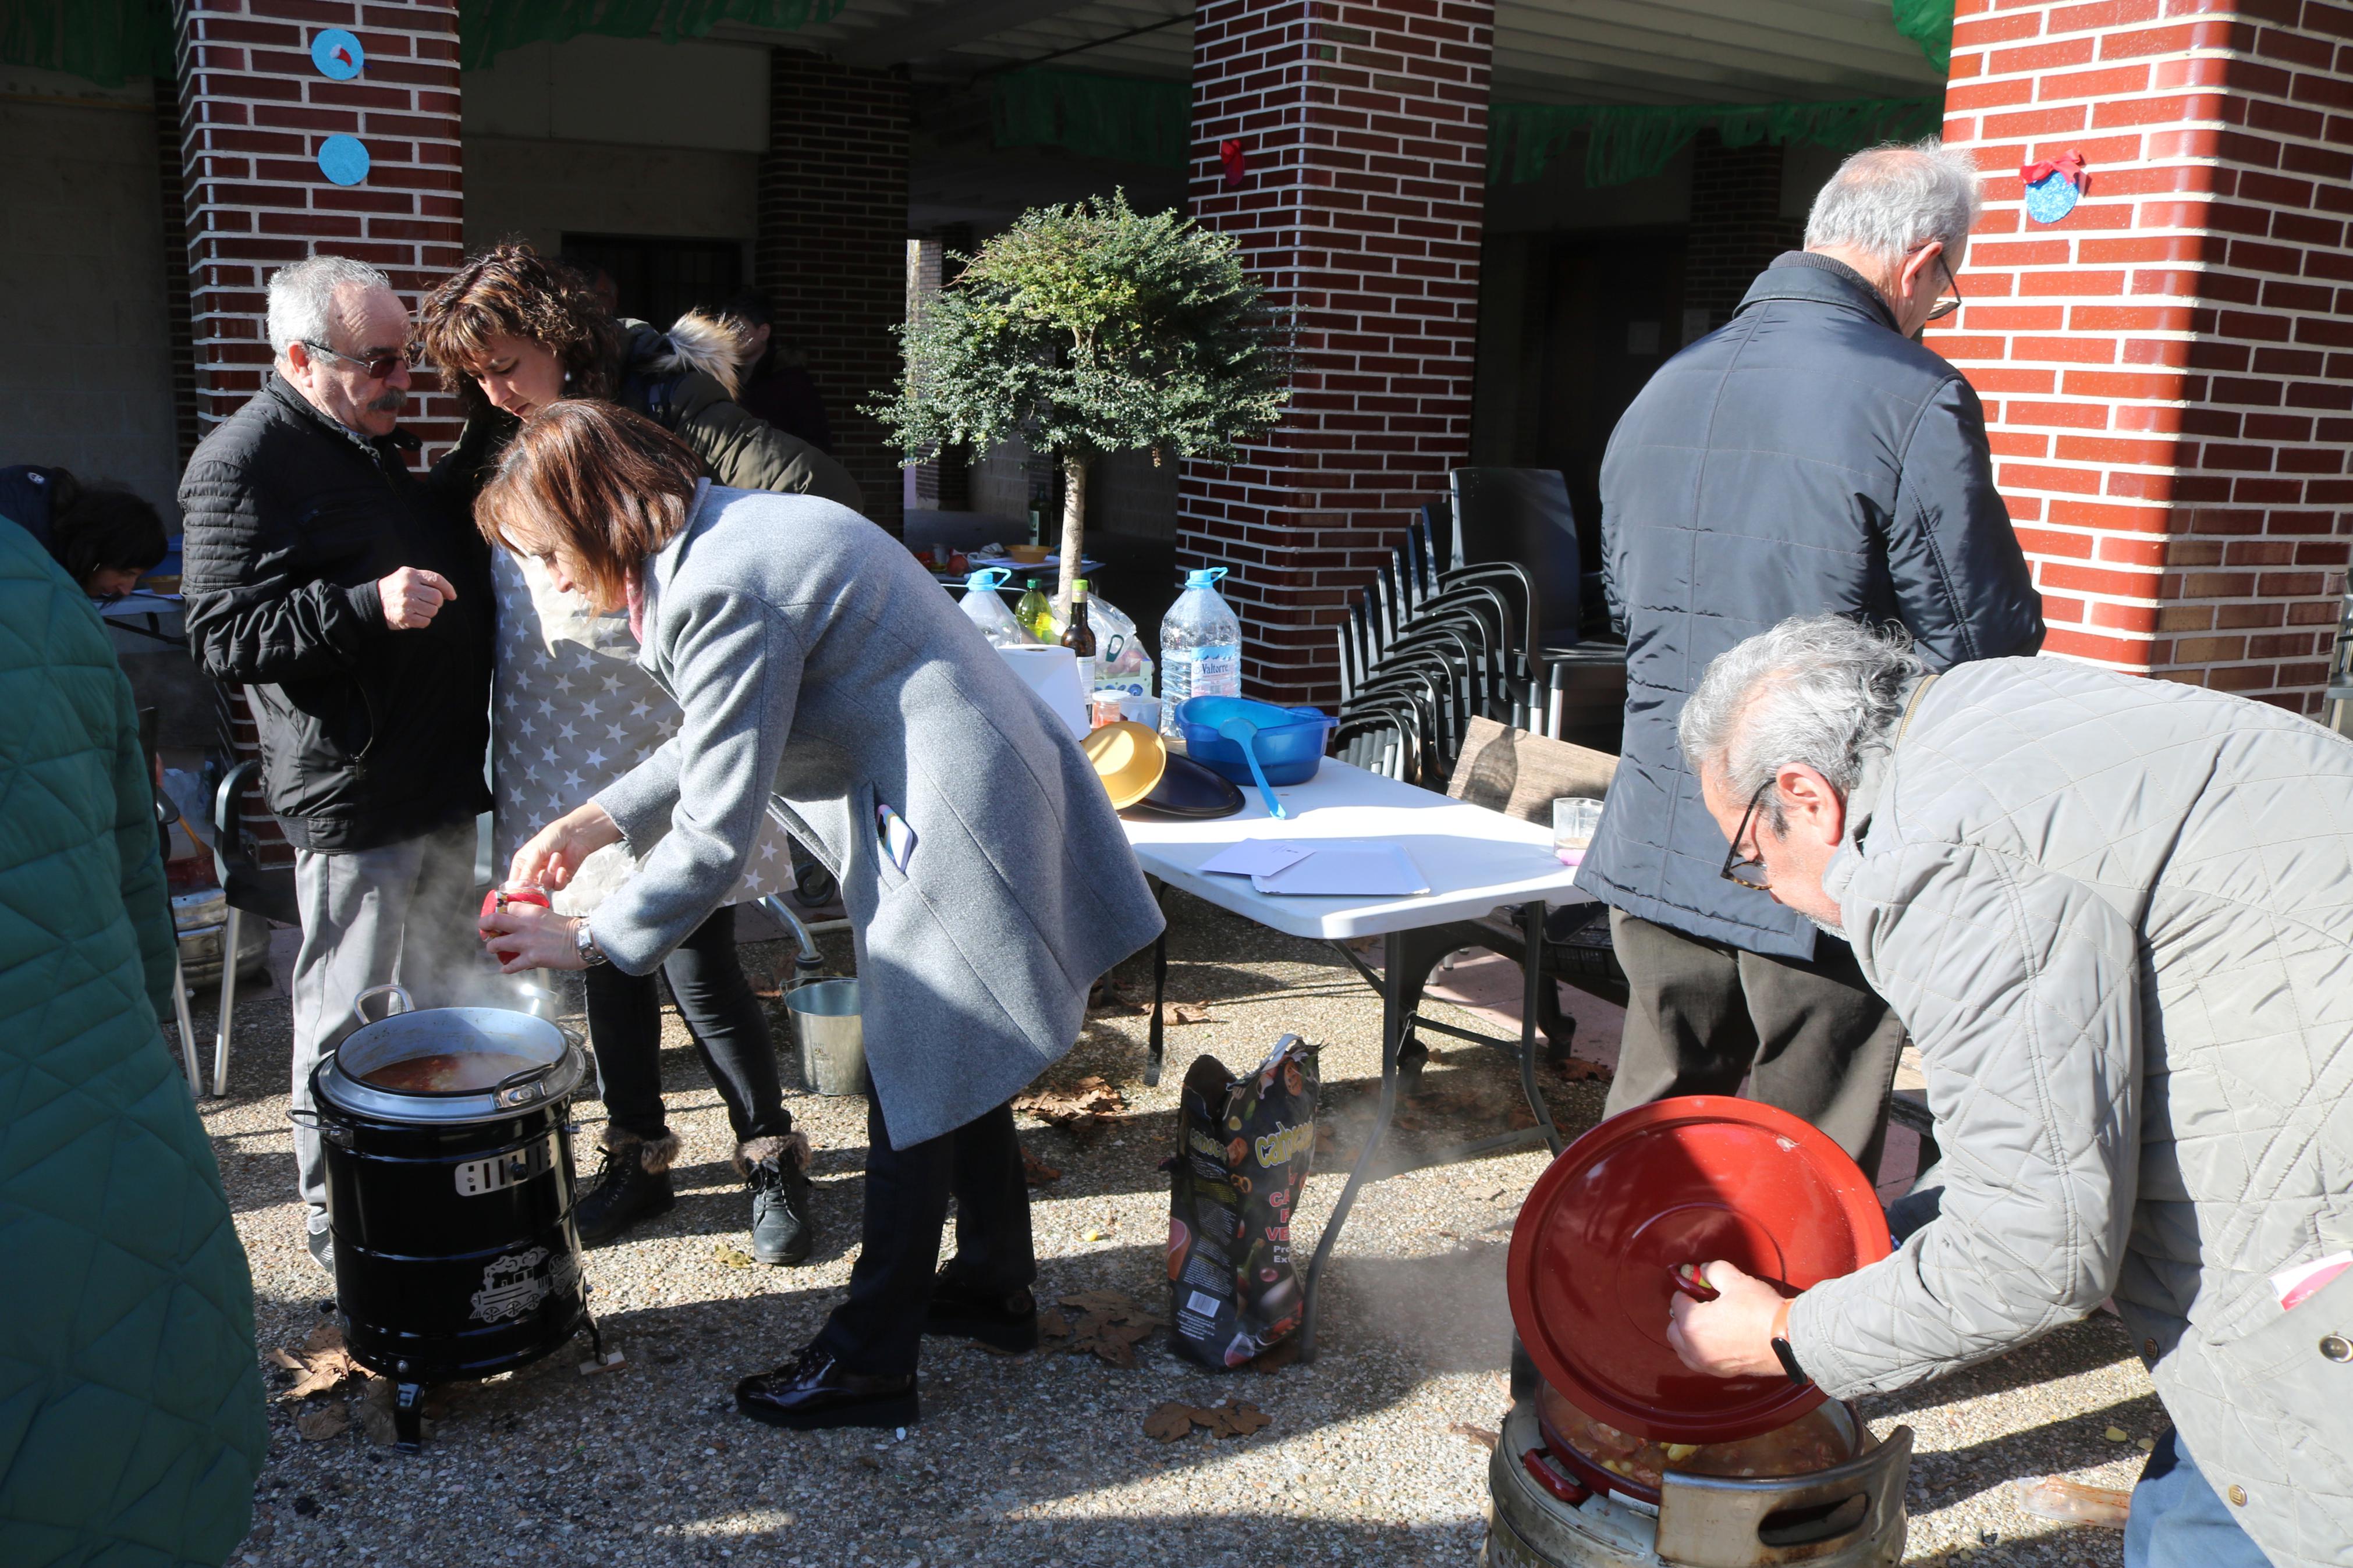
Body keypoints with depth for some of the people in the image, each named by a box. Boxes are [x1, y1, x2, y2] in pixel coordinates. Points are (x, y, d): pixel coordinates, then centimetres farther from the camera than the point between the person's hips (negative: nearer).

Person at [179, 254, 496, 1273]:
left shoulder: (376, 441, 16)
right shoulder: (244, 463, -13)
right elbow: (223, 634, -21)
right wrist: (369, 607, -30)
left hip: (440, 776, 9)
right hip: (354, 795, -9)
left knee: (437, 1001, 18)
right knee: (351, 1020, 0)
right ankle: (339, 1220, 15)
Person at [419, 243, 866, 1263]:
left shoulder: (663, 400, -10)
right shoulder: (498, 436, 9)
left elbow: (817, 493, -18)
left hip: (669, 737, -6)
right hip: (563, 747, 6)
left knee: (698, 964, -2)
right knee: (607, 957, 15)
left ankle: (771, 1157, 18)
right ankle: (637, 1160, 32)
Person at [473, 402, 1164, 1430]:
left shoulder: (719, 594, -22)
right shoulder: (729, 531, 10)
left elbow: (716, 835, -19)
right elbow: (718, 739, 20)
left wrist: (590, 940, -6)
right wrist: (597, 820, 15)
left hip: (950, 833, -10)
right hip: (986, 798, 10)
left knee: (915, 1094, 2)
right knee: (956, 1069, 21)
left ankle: (870, 1362, 17)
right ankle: (994, 1288, 39)